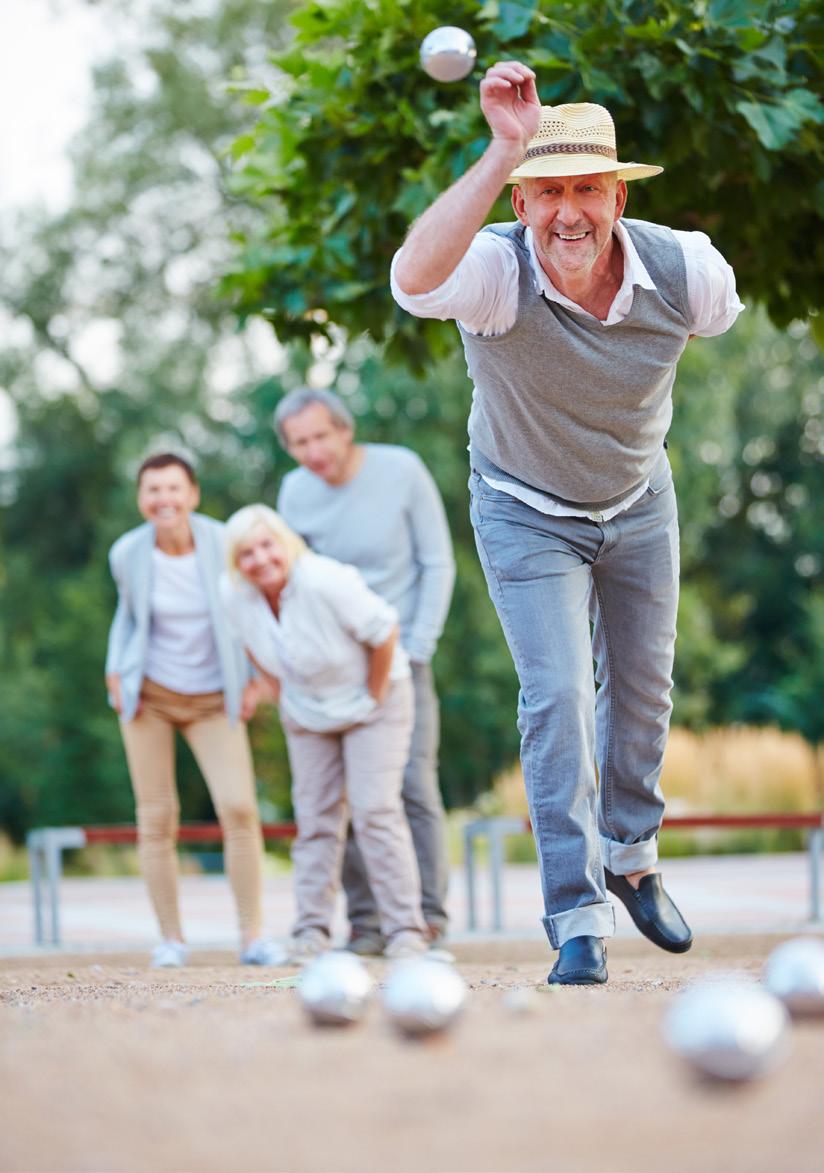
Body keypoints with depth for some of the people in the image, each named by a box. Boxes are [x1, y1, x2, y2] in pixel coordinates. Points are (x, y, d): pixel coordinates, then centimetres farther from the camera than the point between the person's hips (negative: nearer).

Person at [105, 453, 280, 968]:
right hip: (149, 693, 1)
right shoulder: (128, 553, -8)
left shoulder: (224, 545, -13)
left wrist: (256, 678, 0)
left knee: (240, 808, -14)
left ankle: (253, 936, -5)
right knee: (157, 818, -2)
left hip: (214, 700, -1)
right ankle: (171, 938, 8)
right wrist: (115, 673, 3)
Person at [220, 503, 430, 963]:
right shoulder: (233, 593, -14)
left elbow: (385, 632, -24)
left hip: (372, 700, -5)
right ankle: (313, 927, 10)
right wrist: (279, 691, 4)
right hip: (306, 713, 5)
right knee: (316, 816, 4)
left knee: (375, 810, -13)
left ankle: (406, 928, -10)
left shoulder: (325, 581, -33)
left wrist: (374, 696, -15)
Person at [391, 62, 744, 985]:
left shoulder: (685, 270, -24)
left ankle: (631, 858, 42)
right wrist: (504, 152, -62)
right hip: (527, 514, -4)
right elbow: (415, 278, -58)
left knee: (642, 688, 17)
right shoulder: (496, 270, -34)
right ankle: (578, 919, -6)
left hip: (640, 502, 4)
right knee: (556, 700, -13)